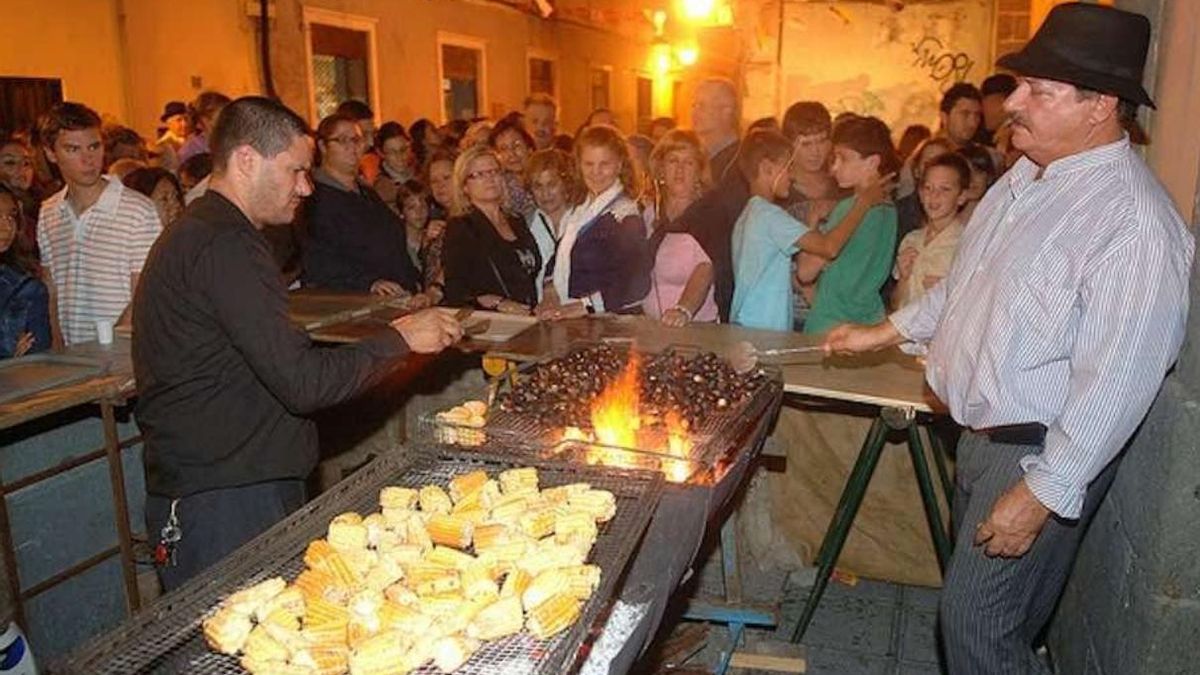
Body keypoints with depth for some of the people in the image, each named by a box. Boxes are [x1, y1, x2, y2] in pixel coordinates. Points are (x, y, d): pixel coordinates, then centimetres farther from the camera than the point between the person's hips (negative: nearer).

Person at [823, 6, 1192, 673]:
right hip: (984, 433, 8)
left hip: (1043, 453, -8)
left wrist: (1042, 494, -22)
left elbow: (1114, 384, -25)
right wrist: (886, 331, 17)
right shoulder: (1028, 176, 4)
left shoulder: (1135, 221, -24)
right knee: (998, 610, 22)